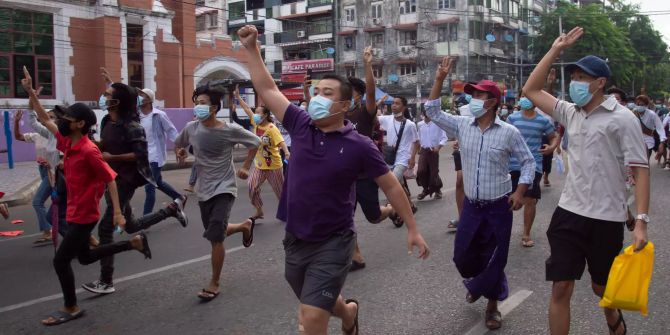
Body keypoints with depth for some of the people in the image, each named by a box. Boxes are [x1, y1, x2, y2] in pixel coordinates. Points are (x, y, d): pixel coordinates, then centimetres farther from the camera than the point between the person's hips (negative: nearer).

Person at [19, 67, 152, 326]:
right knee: (85, 257, 21)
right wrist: (30, 91, 7)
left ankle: (71, 309, 16)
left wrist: (117, 213, -22)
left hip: (84, 215, -9)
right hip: (75, 212, 9)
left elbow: (110, 180, -20)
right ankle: (134, 242, 29)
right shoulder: (67, 142, 1)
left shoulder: (89, 151, -22)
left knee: (60, 260, -1)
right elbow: (44, 119, 13)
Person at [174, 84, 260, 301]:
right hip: (203, 190, 6)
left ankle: (214, 284, 5)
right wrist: (180, 152, -2)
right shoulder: (190, 128, -4)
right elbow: (178, 143, 18)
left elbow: (255, 142, 0)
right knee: (215, 234, 17)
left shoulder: (230, 130, -15)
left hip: (224, 189, -5)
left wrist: (246, 167, -3)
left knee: (215, 238, -13)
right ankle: (245, 226, 48)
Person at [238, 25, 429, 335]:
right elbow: (267, 89, 3)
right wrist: (252, 48, -1)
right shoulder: (301, 126, -4)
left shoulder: (359, 146, -12)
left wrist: (413, 229, -2)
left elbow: (391, 186, -4)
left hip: (332, 245, -5)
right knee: (317, 304, 25)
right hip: (295, 240, 5)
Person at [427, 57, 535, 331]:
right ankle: (476, 283, 43)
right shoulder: (462, 126, 0)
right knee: (462, 256, 10)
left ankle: (492, 305, 26)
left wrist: (520, 191, -11)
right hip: (471, 205, 3)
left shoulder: (508, 132, -9)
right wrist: (440, 78, -7)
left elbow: (528, 161, 0)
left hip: (499, 206, -3)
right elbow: (433, 112, 1)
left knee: (494, 259, 5)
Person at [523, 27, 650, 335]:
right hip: (568, 213, 4)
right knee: (560, 289, 1)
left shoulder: (622, 118, -9)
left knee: (602, 286, 17)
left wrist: (641, 221, -19)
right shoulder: (570, 113, 6)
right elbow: (530, 90, 10)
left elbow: (640, 170, -11)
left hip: (606, 219, -4)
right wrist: (556, 50, 5)